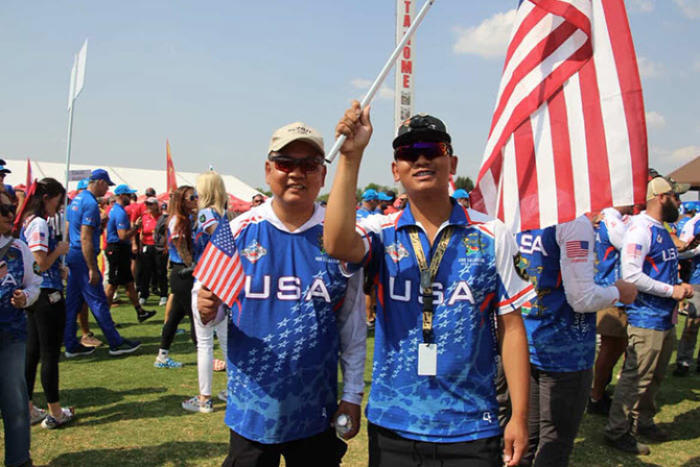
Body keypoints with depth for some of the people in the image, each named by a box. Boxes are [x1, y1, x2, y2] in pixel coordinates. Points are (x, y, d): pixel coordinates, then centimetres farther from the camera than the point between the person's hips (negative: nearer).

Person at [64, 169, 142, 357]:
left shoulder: (77, 199, 14)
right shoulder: (91, 203, -16)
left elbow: (70, 229, 22)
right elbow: (85, 238, -21)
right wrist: (92, 269, -21)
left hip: (72, 255, 10)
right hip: (83, 257, -10)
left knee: (72, 302, 12)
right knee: (98, 301, -4)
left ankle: (71, 345, 18)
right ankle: (116, 343, 2)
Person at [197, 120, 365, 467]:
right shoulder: (238, 231, -5)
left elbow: (353, 324, 1)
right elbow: (211, 305, 3)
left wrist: (353, 396, 3)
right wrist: (207, 311, -20)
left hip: (317, 412, 1)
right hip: (250, 408, 0)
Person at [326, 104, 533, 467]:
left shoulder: (492, 236, -3)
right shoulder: (381, 232, -2)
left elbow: (511, 327, -2)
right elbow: (337, 245, -25)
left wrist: (519, 417, -3)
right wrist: (351, 156, -26)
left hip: (470, 425, -1)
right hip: (391, 423, 1)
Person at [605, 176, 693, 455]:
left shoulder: (662, 230, 14)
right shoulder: (641, 229, -16)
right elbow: (631, 275, -24)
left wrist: (680, 287, 3)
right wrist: (672, 290, -17)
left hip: (665, 318, 10)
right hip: (647, 319, -10)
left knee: (654, 377, 19)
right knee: (635, 378, -3)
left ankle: (642, 421, 35)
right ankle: (617, 432, 9)